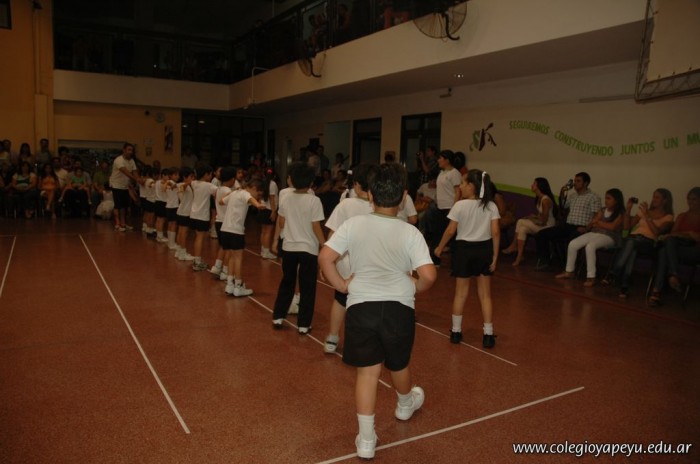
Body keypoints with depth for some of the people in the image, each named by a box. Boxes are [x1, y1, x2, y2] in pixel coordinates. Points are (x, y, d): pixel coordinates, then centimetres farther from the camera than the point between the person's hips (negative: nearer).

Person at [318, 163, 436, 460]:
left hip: (361, 306, 0)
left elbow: (325, 258, -10)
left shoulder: (354, 224, -5)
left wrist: (342, 286, 3)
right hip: (398, 308, 0)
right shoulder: (410, 232, -9)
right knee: (398, 365, 25)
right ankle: (405, 405, 55)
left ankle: (366, 439, 16)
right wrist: (416, 288, 4)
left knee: (367, 371, 11)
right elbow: (429, 274, -17)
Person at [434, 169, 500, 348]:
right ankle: (488, 335, 11)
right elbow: (495, 232, -7)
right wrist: (495, 256, 0)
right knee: (485, 294, 10)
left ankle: (456, 331, 21)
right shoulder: (491, 206, -4)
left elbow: (450, 231, -11)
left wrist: (440, 248, 4)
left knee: (460, 293, 12)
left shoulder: (460, 205, -12)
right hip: (484, 249, 2)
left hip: (464, 249, -2)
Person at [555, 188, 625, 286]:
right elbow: (590, 226, 13)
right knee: (572, 244, -13)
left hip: (608, 237, -7)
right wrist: (595, 222, -10)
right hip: (594, 233, 7)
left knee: (590, 246, -36)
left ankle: (591, 277, -35)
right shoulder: (602, 210, 19)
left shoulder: (621, 213, 0)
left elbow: (612, 227, -15)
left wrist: (598, 222, -3)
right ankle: (569, 271, -1)